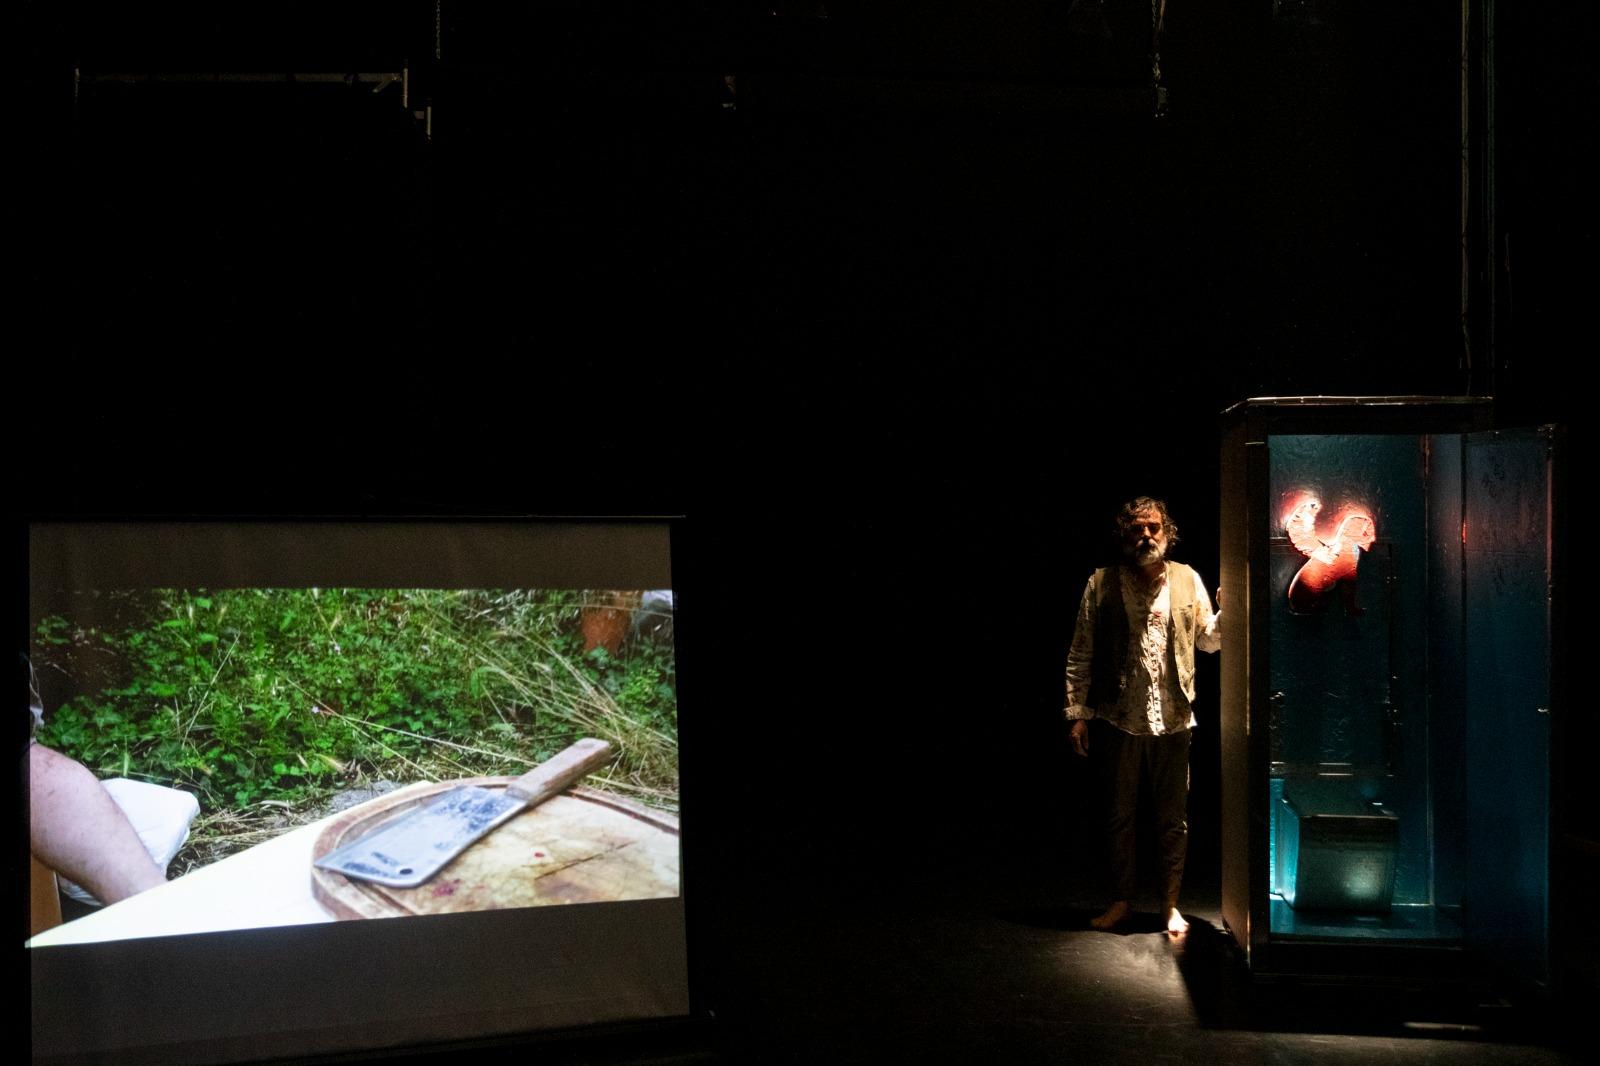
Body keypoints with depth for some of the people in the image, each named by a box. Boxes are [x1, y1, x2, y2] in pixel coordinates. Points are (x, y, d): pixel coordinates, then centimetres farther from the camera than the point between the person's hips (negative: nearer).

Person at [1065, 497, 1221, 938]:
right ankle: (1121, 900, 23)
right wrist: (1078, 714, -4)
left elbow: (1208, 640, 10)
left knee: (1173, 817, 8)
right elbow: (1080, 656, 0)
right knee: (1119, 815, 9)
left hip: (1173, 719, 1)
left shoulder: (1188, 580, 5)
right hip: (1118, 719, -1)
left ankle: (1170, 904, 21)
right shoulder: (1101, 583, -1)